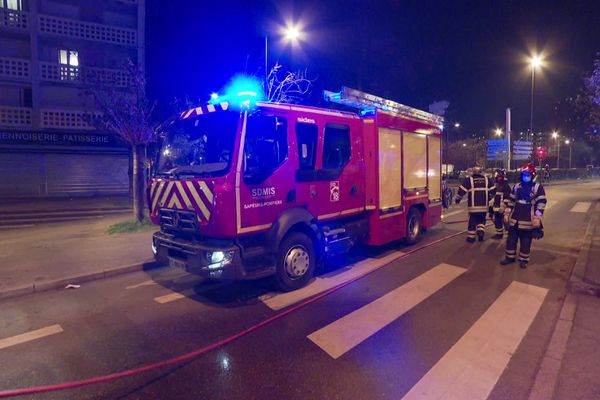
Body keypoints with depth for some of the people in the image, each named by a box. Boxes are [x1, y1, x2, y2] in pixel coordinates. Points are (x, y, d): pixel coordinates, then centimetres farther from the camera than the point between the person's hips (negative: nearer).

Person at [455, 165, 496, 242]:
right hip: (484, 205, 2)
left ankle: (471, 237, 12)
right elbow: (493, 190, 8)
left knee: (472, 221, 8)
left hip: (473, 205, -2)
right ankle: (481, 230, 2)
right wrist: (488, 198, 24)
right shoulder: (487, 179, 7)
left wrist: (457, 199, 7)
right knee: (481, 220, 22)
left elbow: (461, 190, -7)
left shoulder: (469, 179, -4)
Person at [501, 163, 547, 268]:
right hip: (514, 219, 4)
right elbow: (510, 201, 12)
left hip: (528, 221, -4)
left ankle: (523, 260, 18)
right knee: (511, 239, 9)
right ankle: (509, 257, 21)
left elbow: (541, 204, -9)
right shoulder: (517, 186, 8)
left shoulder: (538, 187, -6)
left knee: (526, 241, 6)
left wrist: (537, 219, -14)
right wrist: (507, 214, 9)